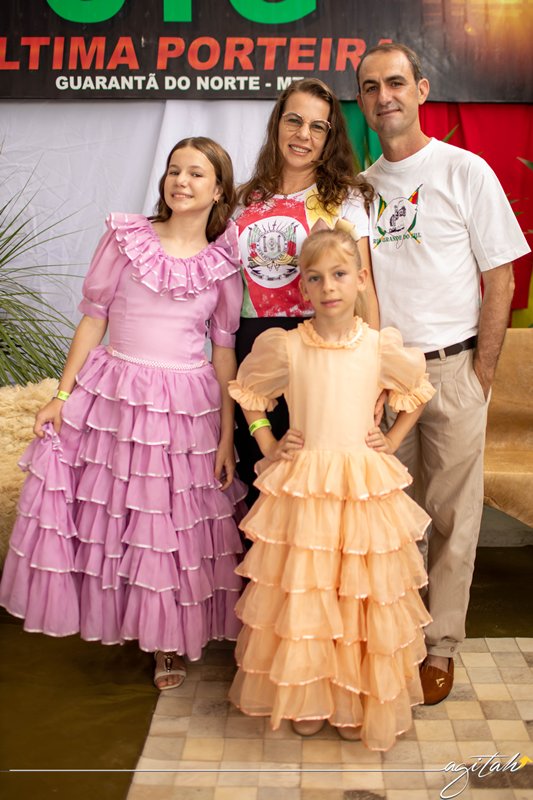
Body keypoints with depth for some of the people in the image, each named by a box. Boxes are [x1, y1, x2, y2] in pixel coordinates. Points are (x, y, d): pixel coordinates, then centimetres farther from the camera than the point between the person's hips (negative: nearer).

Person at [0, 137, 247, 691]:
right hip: (111, 394, 1)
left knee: (176, 525, 7)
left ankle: (167, 640, 29)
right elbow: (93, 318, 3)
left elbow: (224, 350, 2)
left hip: (187, 405, 0)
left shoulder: (224, 262, 1)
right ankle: (109, 618, 33)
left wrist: (227, 435, -1)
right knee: (104, 507, 7)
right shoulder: (126, 236, 1)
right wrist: (63, 395, 0)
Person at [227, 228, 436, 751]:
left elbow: (417, 390, 16)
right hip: (301, 488, -1)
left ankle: (356, 699, 26)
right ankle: (306, 698, 25)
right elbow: (246, 389, 13)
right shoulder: (285, 346, -5)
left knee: (363, 596, 6)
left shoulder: (380, 347, -3)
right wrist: (267, 444, 5)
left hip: (366, 487, 1)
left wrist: (393, 440, 7)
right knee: (302, 594, 5)